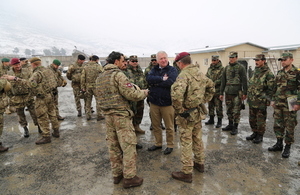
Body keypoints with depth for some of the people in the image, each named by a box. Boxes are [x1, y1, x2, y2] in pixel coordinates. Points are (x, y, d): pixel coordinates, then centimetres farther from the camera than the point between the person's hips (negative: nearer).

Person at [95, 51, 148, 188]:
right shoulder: (118, 74, -13)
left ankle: (117, 174, 28)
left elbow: (100, 95, 15)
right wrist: (144, 93, 0)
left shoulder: (100, 77, 11)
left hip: (107, 115, 8)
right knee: (128, 146, 2)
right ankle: (129, 178, 11)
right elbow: (131, 94, -18)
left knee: (113, 146, 15)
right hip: (121, 115, -8)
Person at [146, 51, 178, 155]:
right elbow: (149, 79, -9)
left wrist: (155, 83, -10)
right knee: (155, 125, 15)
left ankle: (170, 145, 24)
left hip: (167, 102, -4)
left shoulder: (172, 70, -3)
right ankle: (158, 143, 33)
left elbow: (169, 82, -20)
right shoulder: (154, 69, 10)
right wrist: (162, 79, -18)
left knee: (169, 126, 6)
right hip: (154, 101, 5)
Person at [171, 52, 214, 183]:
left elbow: (176, 94, -37)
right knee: (197, 138, 22)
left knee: (186, 142, 3)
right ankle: (200, 163, 40)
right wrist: (204, 100, 17)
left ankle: (187, 173, 15)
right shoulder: (200, 73, 6)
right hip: (199, 111, 8)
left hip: (187, 114, -8)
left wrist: (179, 110, -23)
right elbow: (211, 86, 21)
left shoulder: (184, 75, -21)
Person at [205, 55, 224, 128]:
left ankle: (219, 121, 9)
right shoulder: (210, 68, 15)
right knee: (210, 106, 14)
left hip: (217, 91, -7)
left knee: (218, 106, -1)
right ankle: (211, 119, 27)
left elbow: (220, 80, -16)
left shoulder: (221, 69, -7)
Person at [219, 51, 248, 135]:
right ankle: (230, 125, 26)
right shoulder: (227, 68, 12)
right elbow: (223, 81, 13)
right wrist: (221, 93, 11)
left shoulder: (240, 67, -4)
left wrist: (245, 93, -10)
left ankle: (235, 127, 9)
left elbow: (244, 81, -6)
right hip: (228, 91, 5)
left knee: (236, 111, -1)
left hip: (237, 92, -5)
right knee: (229, 110, 12)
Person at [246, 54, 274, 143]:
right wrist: (249, 96, 17)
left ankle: (260, 136, 16)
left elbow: (270, 88, -10)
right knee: (252, 118, 15)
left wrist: (267, 100, -12)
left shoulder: (268, 73, -10)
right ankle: (255, 133, 30)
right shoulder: (255, 71, 13)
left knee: (260, 119, 3)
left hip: (261, 101, -7)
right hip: (252, 100, 8)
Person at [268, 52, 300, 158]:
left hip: (289, 105, -6)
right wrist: (273, 100, 13)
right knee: (278, 124, 11)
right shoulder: (279, 73, 12)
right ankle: (279, 144, 25)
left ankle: (287, 147, 15)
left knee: (289, 126, 3)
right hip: (278, 104, 6)